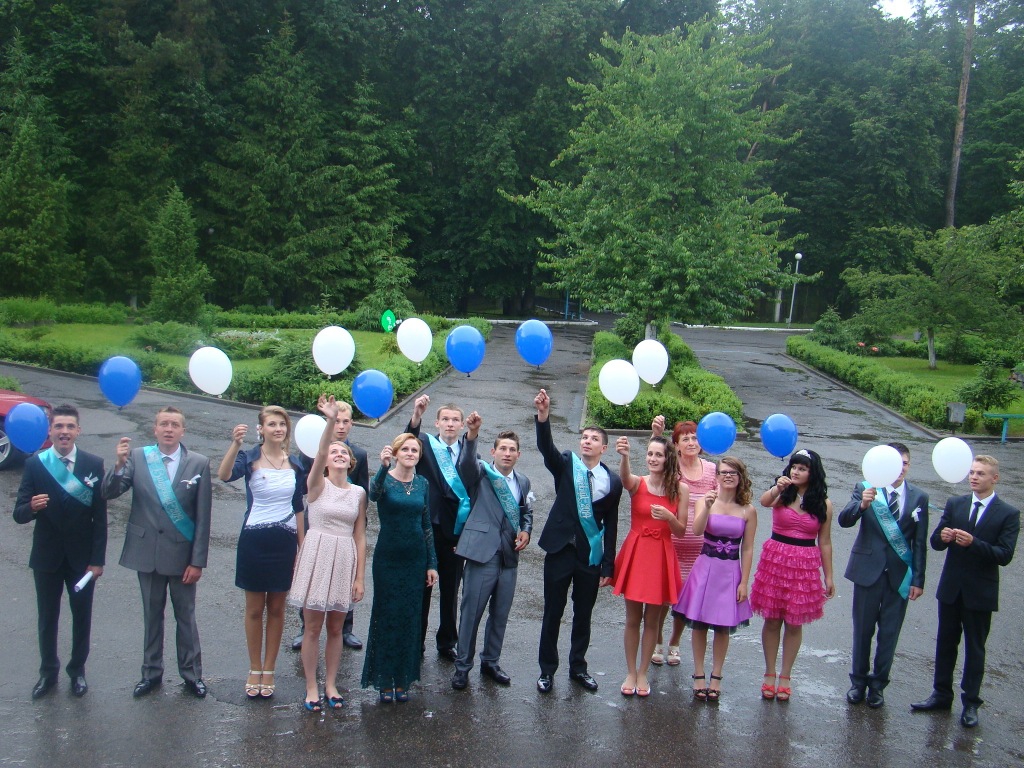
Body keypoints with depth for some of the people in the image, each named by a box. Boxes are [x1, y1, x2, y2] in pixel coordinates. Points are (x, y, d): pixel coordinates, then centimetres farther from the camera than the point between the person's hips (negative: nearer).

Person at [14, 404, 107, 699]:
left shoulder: (94, 464, -7)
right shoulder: (34, 464, -6)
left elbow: (100, 517, -6)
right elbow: (19, 514, -7)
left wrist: (98, 560, -8)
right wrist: (32, 507, -31)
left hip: (82, 556, 0)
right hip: (46, 556, 1)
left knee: (82, 616, 12)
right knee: (47, 618, 13)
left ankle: (77, 669, 29)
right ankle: (48, 672, 30)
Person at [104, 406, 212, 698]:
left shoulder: (199, 463, -9)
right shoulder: (137, 458, -3)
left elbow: (203, 517, -7)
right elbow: (108, 493, -9)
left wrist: (198, 561, -9)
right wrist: (119, 464, -27)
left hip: (182, 553, -2)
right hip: (147, 551, 2)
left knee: (186, 616, 10)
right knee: (152, 615, 16)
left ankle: (192, 674, 24)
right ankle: (151, 673, 30)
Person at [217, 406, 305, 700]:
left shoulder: (295, 465, 5)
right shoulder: (250, 458, -6)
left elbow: (298, 509, 10)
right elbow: (224, 475, -29)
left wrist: (302, 548, 7)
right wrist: (235, 444, -44)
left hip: (285, 542, 3)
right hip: (254, 540, -3)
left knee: (276, 608, 9)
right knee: (255, 609, 7)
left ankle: (269, 671, 21)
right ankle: (254, 670, 22)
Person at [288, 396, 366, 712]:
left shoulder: (358, 493, 6)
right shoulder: (317, 484, -2)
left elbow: (360, 537, 6)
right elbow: (319, 454, -23)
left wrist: (360, 577, 3)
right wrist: (330, 421, -38)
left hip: (345, 561, 3)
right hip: (317, 557, -3)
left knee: (335, 628, 10)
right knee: (313, 627, 3)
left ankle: (330, 684, 23)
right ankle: (311, 687, 14)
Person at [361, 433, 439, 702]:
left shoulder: (422, 483, 5)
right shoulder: (385, 479, -6)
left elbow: (427, 526, 10)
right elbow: (374, 493, -32)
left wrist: (431, 563, 7)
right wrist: (383, 467, -49)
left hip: (415, 558, 4)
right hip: (388, 557, -4)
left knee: (410, 619, 8)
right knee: (386, 617, 1)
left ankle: (402, 680, 18)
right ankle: (384, 681, 12)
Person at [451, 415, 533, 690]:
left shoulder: (523, 482, 15)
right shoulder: (480, 472, 0)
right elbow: (466, 462, -21)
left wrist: (526, 531, 4)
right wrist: (472, 434, -39)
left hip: (509, 555, 5)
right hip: (482, 552, -5)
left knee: (501, 613, 11)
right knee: (471, 611, -1)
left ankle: (491, 662, 27)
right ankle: (462, 665, 11)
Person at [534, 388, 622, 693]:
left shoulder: (612, 481, 0)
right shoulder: (565, 465, -1)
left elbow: (611, 526, 2)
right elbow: (545, 446, -21)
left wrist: (608, 566, 1)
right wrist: (543, 416, -39)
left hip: (591, 556, 1)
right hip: (560, 550, -1)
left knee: (583, 615, 12)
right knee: (553, 613, 7)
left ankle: (578, 668, 28)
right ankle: (547, 670, 20)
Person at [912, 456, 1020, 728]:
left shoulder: (1008, 514, -7)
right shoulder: (954, 504, 3)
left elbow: (1005, 555, -15)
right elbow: (936, 542, 1)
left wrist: (973, 542, -28)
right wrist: (943, 537, -22)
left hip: (980, 593, -3)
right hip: (951, 588, 3)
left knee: (975, 649, 8)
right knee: (945, 643, 14)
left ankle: (970, 703, 18)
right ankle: (941, 695, 27)